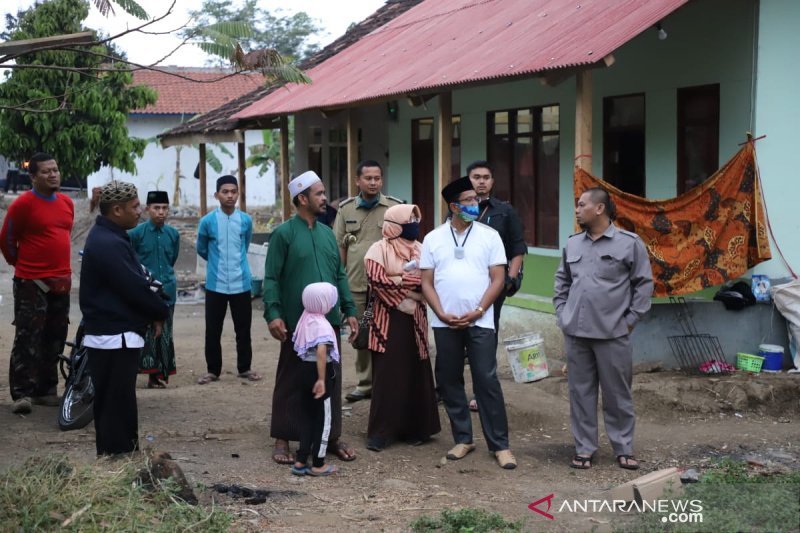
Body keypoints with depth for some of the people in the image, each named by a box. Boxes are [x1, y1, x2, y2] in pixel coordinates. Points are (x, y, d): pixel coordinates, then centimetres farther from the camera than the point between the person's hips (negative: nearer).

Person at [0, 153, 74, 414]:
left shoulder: (67, 203, 10)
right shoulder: (23, 204, -10)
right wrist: (21, 263, 9)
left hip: (61, 281, 7)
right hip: (31, 282, -7)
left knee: (55, 339, 11)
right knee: (28, 339, -8)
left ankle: (46, 390, 20)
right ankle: (22, 393, -5)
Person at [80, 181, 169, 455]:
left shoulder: (108, 237, 13)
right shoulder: (108, 244, -21)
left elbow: (137, 280, 15)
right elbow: (135, 288, -21)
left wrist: (155, 311, 2)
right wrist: (162, 312, -4)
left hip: (111, 334, 11)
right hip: (115, 337, -11)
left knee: (110, 404, 16)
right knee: (118, 406, -4)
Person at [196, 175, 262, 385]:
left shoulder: (246, 220, 0)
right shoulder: (207, 221, -6)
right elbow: (202, 250, 10)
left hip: (241, 283, 1)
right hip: (216, 284, -1)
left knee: (243, 328, 8)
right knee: (213, 330, 4)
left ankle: (245, 368, 21)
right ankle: (213, 370, 17)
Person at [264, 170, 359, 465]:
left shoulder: (327, 233, 12)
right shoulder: (283, 234, -6)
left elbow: (340, 275, 15)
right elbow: (271, 278, -8)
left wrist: (349, 310, 9)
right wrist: (273, 314, -17)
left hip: (329, 320, 5)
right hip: (296, 322, -5)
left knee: (331, 380, 10)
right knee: (291, 382, 4)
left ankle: (332, 436, 21)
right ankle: (283, 439, 15)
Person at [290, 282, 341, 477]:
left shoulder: (305, 320, 7)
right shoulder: (322, 324, -19)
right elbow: (321, 352, -31)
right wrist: (321, 379, -29)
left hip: (304, 370, 8)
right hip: (317, 373, -8)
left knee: (307, 416, 16)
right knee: (322, 419, 5)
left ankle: (301, 461, 16)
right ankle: (318, 465, 12)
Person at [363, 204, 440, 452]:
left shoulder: (419, 248, 10)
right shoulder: (379, 250, -4)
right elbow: (377, 280, -16)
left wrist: (399, 282, -12)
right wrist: (414, 281, -10)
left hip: (415, 320, 4)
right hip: (389, 321, -4)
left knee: (416, 375, 5)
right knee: (387, 377, -3)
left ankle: (414, 428, 16)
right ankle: (380, 432, 5)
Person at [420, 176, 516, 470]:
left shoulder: (489, 236, 2)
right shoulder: (433, 239, 5)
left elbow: (497, 279, -1)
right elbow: (427, 283, 5)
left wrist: (477, 312, -10)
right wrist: (442, 314, -8)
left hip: (480, 322, -2)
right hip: (445, 323, 2)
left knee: (487, 382, -4)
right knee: (449, 381, 8)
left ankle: (500, 444, 2)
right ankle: (462, 439, 21)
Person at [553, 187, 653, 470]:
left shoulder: (629, 242, -4)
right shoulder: (572, 244, 10)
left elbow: (644, 284, -1)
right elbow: (562, 281, 20)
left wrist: (630, 319, -5)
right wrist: (561, 314, 10)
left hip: (612, 333, -4)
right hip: (575, 333, 4)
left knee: (617, 394, 4)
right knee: (580, 393, 8)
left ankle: (624, 449, 15)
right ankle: (584, 448, 17)